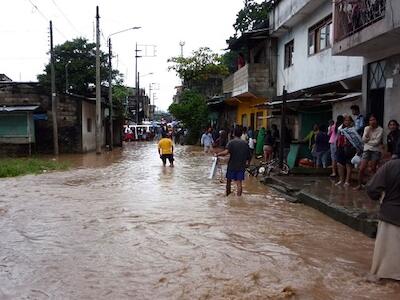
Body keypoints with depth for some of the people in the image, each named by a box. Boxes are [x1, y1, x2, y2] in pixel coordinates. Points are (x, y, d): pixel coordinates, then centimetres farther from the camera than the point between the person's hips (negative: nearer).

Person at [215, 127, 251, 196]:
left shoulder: (231, 142, -8)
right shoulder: (245, 143, 4)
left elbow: (226, 152, -24)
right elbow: (248, 155, 9)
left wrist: (217, 154, -12)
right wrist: (248, 162, 26)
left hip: (232, 165, -2)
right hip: (241, 166, 2)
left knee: (229, 180, 17)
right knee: (239, 183, 2)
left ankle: (227, 194, 30)